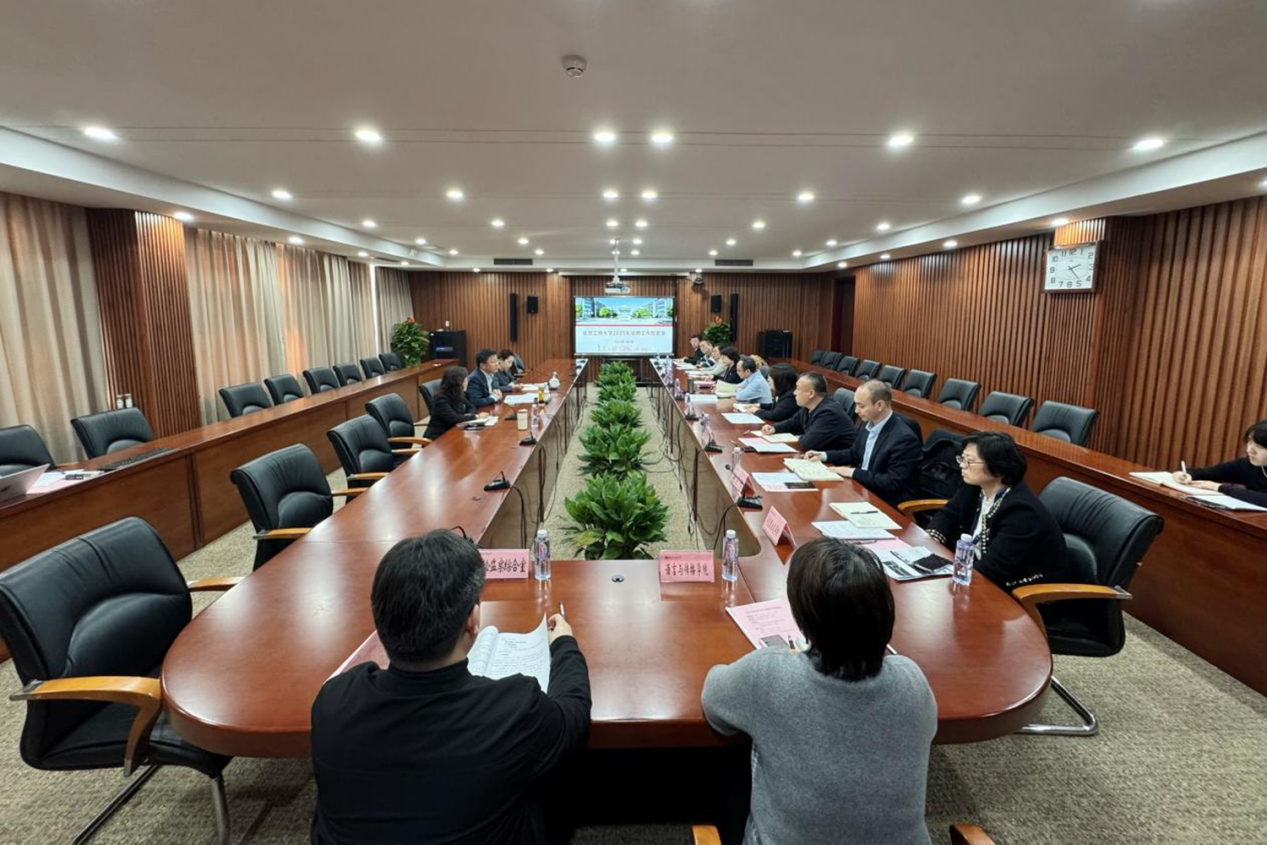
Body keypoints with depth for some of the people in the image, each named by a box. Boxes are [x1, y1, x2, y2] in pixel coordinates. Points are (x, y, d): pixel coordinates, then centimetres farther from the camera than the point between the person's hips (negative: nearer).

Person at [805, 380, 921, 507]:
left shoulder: (904, 438, -23)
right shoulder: (867, 424, 2)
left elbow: (893, 482, -24)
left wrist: (853, 472, -21)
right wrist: (824, 455, 4)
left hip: (885, 502, -7)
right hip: (862, 489, 7)